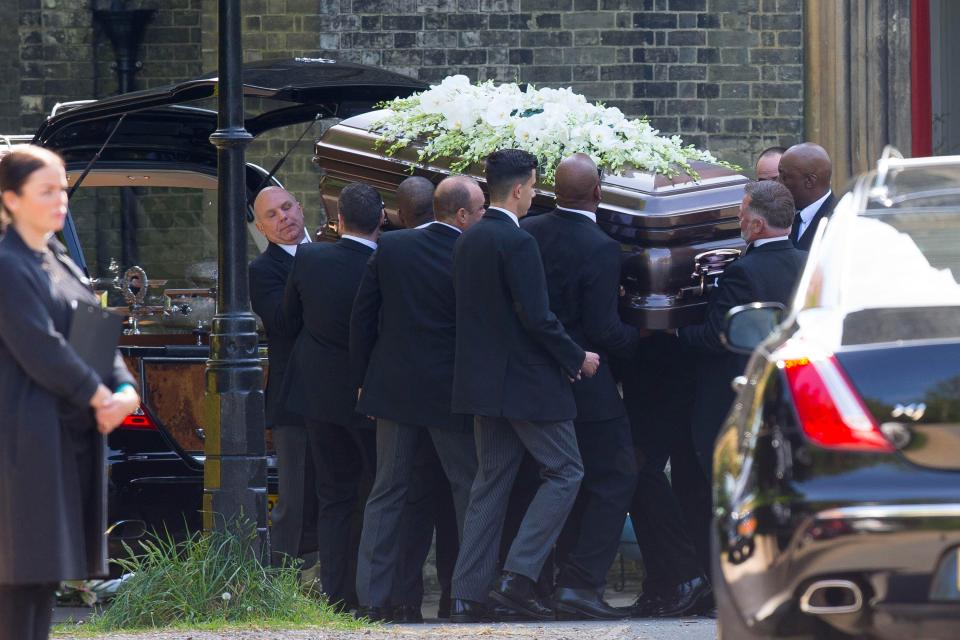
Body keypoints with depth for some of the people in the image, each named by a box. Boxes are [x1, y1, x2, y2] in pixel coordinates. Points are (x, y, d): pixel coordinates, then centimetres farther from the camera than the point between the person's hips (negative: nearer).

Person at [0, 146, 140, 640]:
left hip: (75, 431, 8)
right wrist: (99, 395, -13)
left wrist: (125, 389, -5)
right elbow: (40, 348, -18)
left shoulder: (62, 263, 15)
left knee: (50, 564, 9)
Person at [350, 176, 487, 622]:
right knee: (470, 489, 8)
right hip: (450, 394, -4)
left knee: (387, 493, 9)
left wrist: (364, 378, 11)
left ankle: (372, 597, 5)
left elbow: (362, 318, 2)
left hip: (393, 387, 4)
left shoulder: (391, 248, -1)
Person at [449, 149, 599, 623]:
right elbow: (537, 318, -21)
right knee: (565, 472, 2)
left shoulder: (468, 241, 10)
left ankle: (467, 595, 9)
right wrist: (577, 360, -7)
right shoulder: (517, 243, -17)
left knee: (490, 481, 12)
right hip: (527, 382, -8)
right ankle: (518, 577, -7)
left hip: (482, 381, 8)